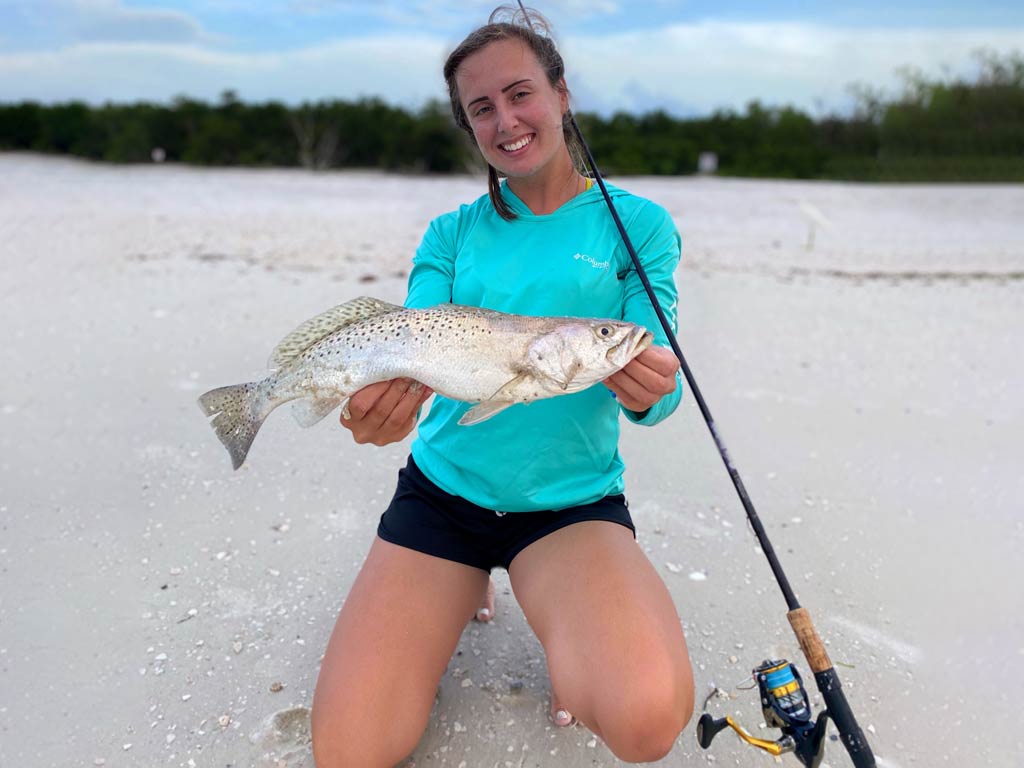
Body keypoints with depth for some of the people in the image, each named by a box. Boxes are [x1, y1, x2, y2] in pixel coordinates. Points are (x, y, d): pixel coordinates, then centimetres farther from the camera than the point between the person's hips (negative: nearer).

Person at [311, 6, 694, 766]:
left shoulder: (636, 224, -1)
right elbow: (411, 355, -7)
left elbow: (654, 389, -8)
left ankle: (572, 647, 8)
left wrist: (651, 390, -33)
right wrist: (380, 408, -31)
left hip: (573, 500, -2)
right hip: (442, 490, 3)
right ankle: (462, 592, 23)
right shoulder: (452, 233, 5)